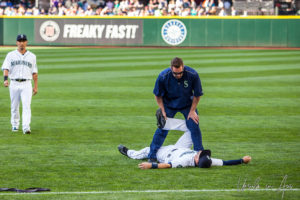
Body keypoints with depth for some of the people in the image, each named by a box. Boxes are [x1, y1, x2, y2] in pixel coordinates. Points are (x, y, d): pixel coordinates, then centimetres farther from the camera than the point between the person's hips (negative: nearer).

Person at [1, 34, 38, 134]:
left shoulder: (32, 56, 10)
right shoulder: (11, 55, 5)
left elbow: (34, 72, 13)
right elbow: (6, 68, -6)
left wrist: (36, 86, 8)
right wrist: (5, 79, -24)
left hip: (26, 85, 0)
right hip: (14, 84, 0)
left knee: (26, 106, -14)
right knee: (14, 106, 8)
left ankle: (26, 127, -22)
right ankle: (15, 125, 28)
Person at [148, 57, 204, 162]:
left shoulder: (193, 75, -29)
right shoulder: (163, 76, -29)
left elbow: (197, 95, -12)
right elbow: (158, 95, -10)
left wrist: (192, 111, -10)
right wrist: (163, 111, -13)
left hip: (187, 104, 1)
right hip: (169, 105, -1)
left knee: (194, 126, -7)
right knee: (162, 128, -7)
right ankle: (152, 156, 2)